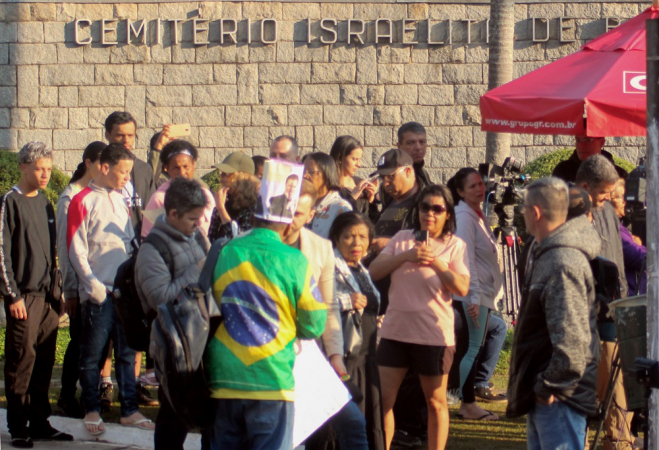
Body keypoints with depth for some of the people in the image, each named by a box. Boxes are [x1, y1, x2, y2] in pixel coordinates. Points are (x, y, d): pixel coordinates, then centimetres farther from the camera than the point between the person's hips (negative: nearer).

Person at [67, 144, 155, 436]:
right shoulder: (83, 201, -5)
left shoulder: (121, 200, 16)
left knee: (127, 353, 8)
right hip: (98, 292, -6)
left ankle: (129, 410, 13)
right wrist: (93, 284, -15)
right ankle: (92, 410, 11)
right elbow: (76, 249, -9)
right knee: (92, 354, 2)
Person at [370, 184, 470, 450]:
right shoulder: (402, 238, 9)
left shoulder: (455, 245, 1)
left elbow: (462, 288, -9)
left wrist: (436, 262, -19)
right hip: (395, 330, 3)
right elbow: (373, 271, -1)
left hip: (434, 335, -2)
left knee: (435, 402, 8)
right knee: (382, 399, 0)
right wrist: (406, 256, -14)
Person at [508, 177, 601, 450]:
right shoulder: (548, 254, 12)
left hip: (559, 396, -11)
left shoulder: (563, 263, -23)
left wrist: (550, 386, -21)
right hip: (544, 390, 11)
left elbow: (572, 340, -29)